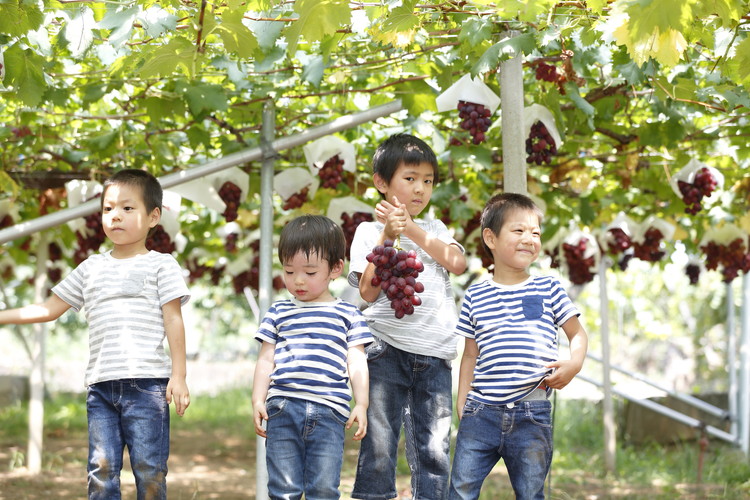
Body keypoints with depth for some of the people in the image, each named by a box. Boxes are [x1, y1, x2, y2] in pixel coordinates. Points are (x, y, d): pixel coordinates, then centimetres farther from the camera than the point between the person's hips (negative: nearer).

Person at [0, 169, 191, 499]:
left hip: (147, 383, -4)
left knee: (149, 471, -5)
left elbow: (173, 321, 2)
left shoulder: (160, 265, 7)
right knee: (101, 471, 0)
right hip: (100, 385, 4)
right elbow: (50, 309, 23)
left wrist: (178, 376, -6)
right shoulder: (91, 268, 19)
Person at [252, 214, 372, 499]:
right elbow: (266, 360, 13)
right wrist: (258, 400, 4)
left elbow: (357, 363, 9)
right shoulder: (278, 313, 14)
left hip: (328, 412, -1)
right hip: (282, 409, 1)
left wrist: (361, 404, 0)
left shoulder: (347, 314, 11)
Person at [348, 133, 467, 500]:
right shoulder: (369, 231, 9)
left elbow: (457, 263, -1)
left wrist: (411, 229, -5)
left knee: (434, 449, 1)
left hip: (434, 352, 3)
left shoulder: (435, 229, 20)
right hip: (387, 349, -3)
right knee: (379, 445, -5)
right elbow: (368, 291, -4)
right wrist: (388, 236, -9)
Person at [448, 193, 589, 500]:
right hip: (482, 411, 1)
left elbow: (577, 333, 11)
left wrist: (574, 363, -9)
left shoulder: (548, 289, 6)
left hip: (531, 415, -1)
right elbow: (471, 354, 14)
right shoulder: (475, 296, 8)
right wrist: (462, 402, 9)